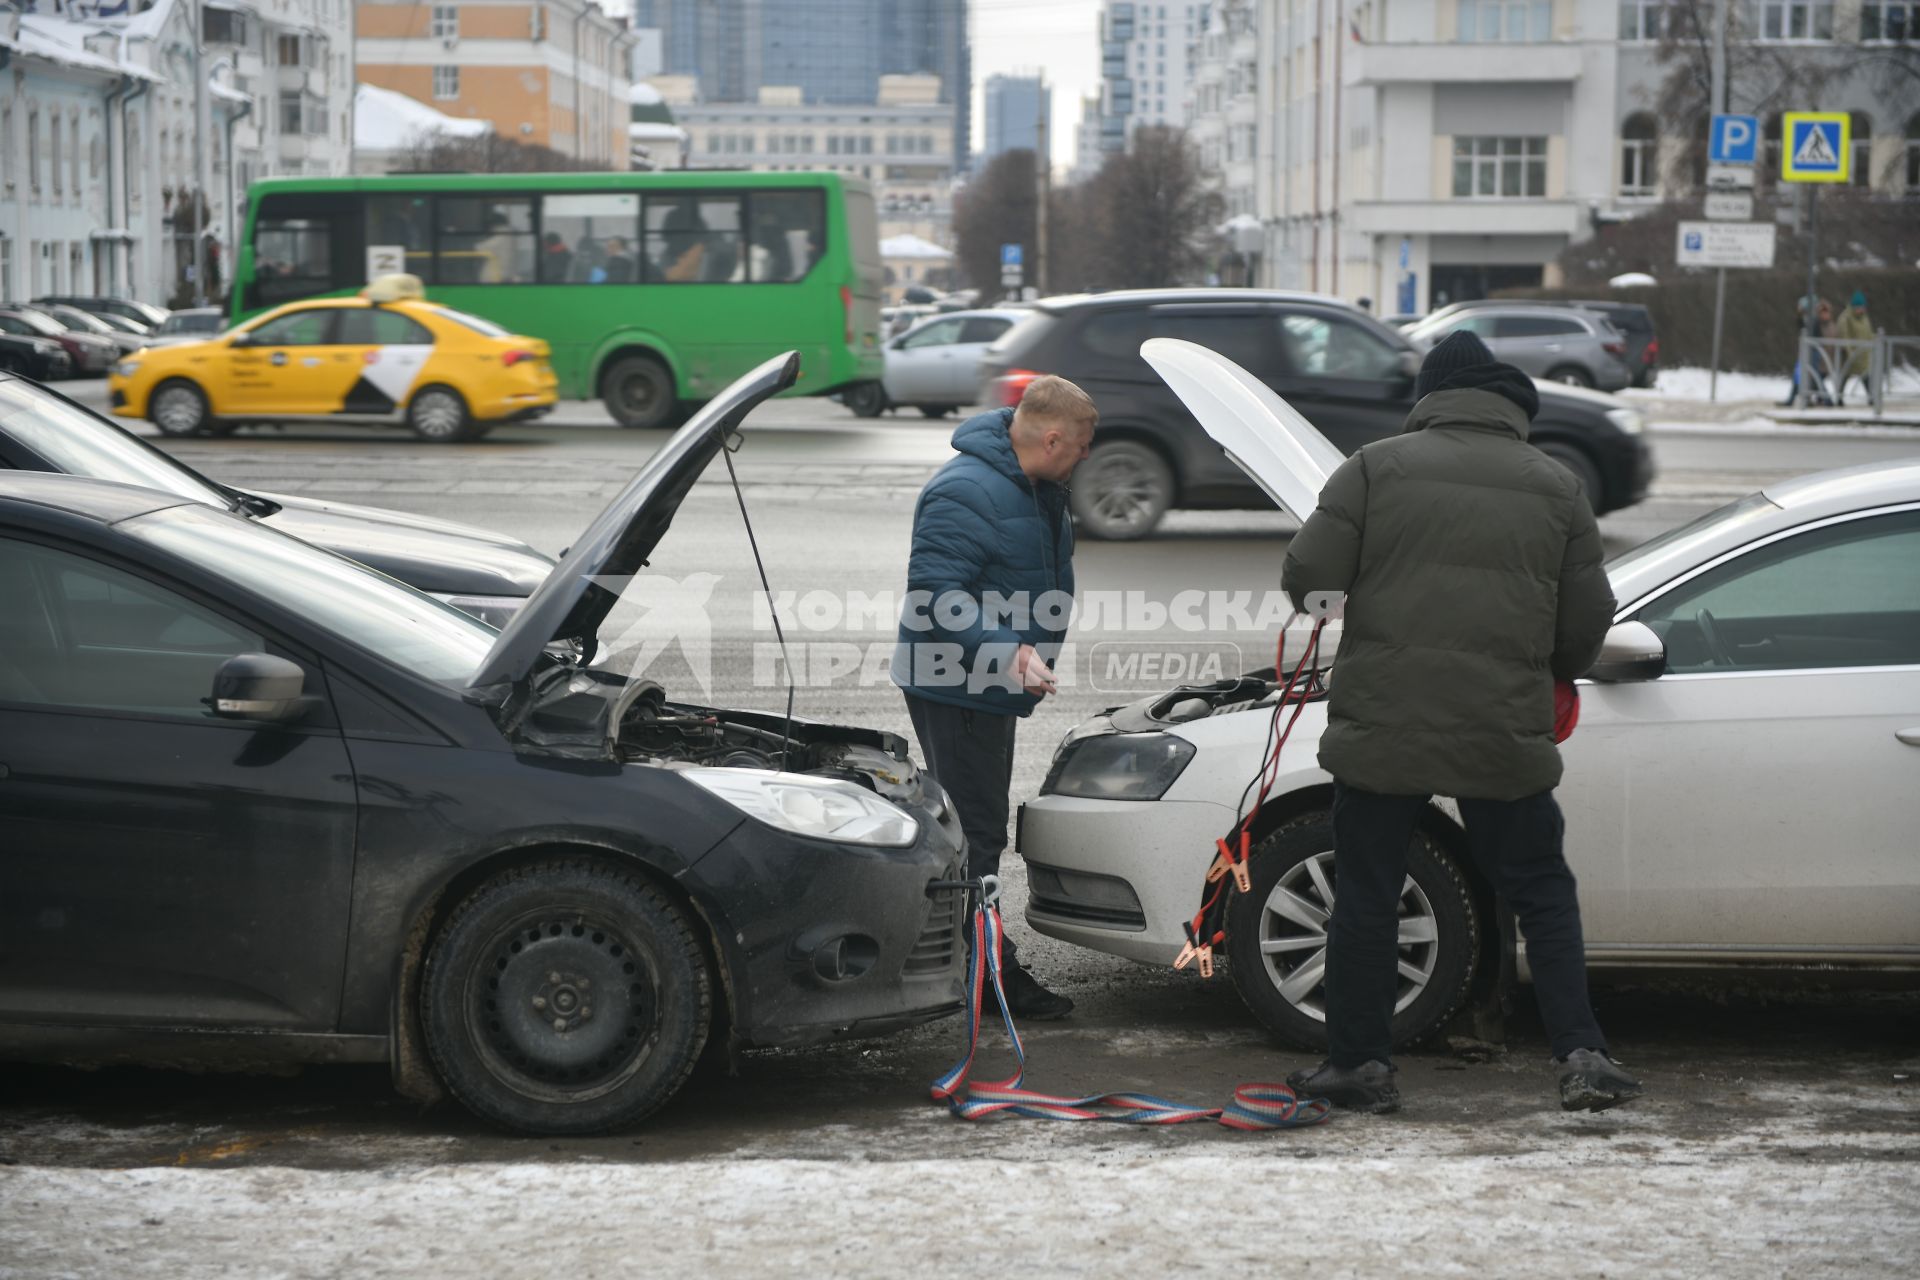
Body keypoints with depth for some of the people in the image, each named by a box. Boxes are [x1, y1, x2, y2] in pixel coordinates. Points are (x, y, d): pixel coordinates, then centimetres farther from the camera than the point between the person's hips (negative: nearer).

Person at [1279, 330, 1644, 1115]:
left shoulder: (1376, 466, 1)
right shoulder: (1554, 487, 9)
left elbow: (1307, 578, -6)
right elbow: (1588, 623, 8)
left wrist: (1348, 599, 17)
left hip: (1382, 726, -1)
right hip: (1506, 735, 2)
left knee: (1366, 896, 8)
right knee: (1542, 895, 12)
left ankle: (1358, 1064, 12)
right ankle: (1582, 1058, 6)